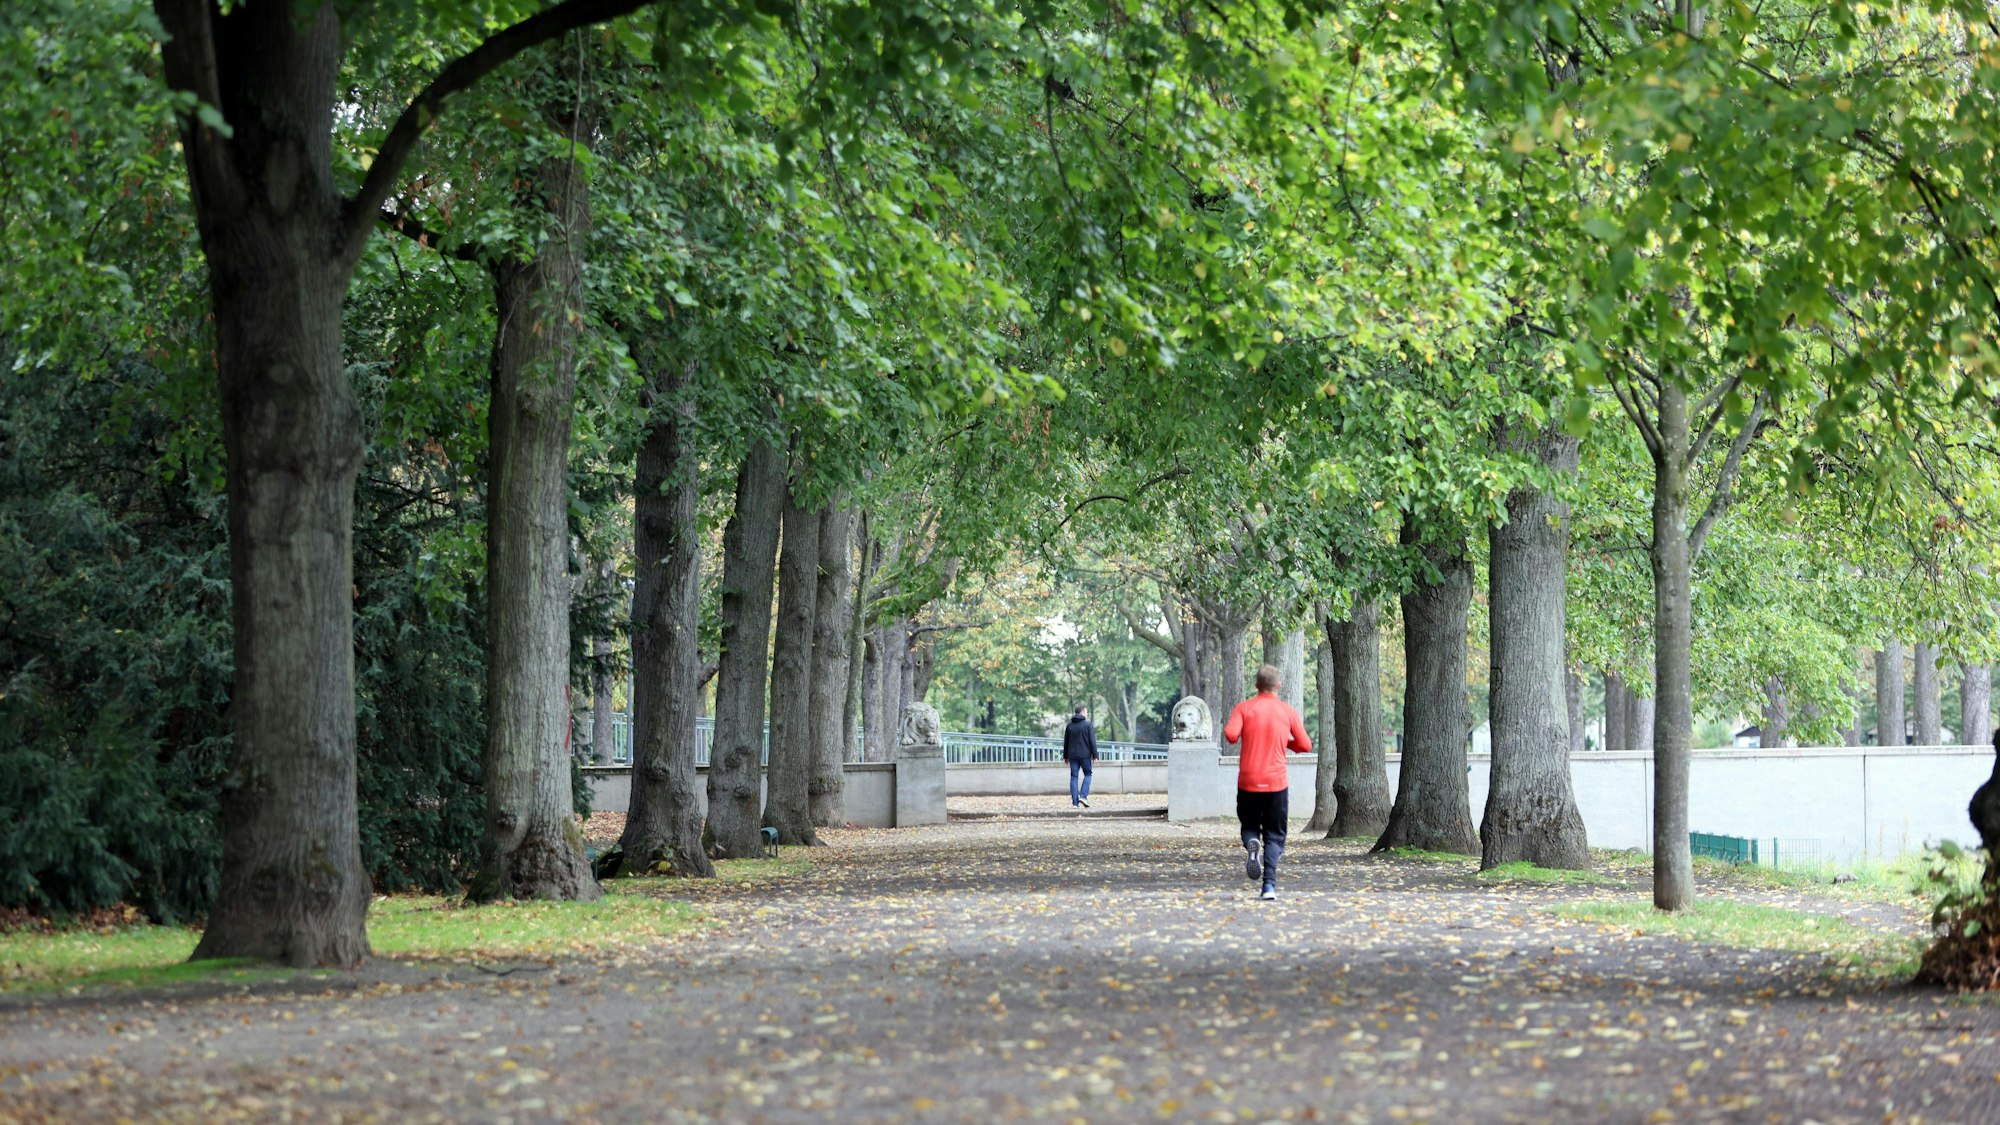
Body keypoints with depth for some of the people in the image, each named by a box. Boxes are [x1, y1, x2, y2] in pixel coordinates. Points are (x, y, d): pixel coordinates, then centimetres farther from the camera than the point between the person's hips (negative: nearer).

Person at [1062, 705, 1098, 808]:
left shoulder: (1069, 726, 9)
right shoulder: (1088, 725, -5)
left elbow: (1066, 742, 13)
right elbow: (1092, 741, -8)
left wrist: (1065, 756, 20)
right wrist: (1095, 755, -4)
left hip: (1073, 755, 4)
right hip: (1085, 755, -4)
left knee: (1074, 777, 4)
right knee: (1087, 774, 10)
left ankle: (1075, 801, 0)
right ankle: (1083, 796, -7)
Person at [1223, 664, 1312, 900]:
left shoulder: (1244, 708, 0)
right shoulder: (1287, 711, 3)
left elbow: (1230, 734, -15)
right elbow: (1305, 746, 3)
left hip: (1248, 782, 0)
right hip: (1277, 783, 0)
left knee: (1249, 826, 19)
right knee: (1274, 836, 7)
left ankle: (1252, 845, -18)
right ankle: (1269, 885, -11)